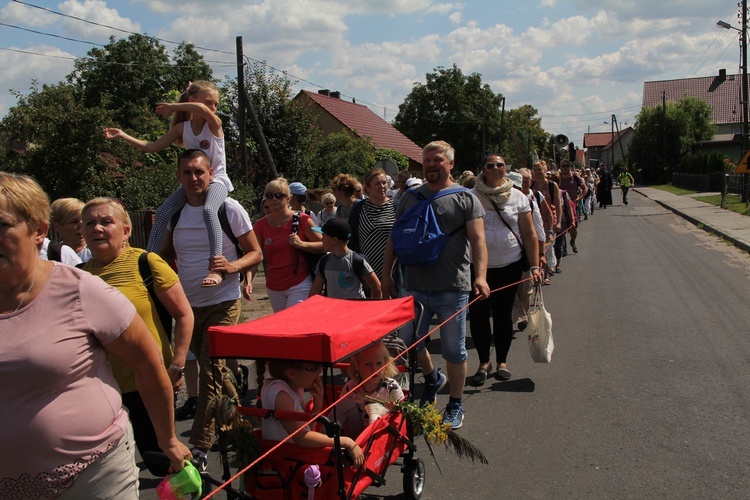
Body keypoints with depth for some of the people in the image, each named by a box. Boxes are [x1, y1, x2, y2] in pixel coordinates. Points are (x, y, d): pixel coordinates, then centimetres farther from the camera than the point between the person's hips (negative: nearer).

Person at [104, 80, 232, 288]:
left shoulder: (214, 124, -5)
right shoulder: (182, 127, 7)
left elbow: (202, 110, -29)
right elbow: (153, 147, 11)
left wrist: (173, 106, -15)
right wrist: (123, 135, 6)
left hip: (216, 180, -5)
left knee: (208, 209, -35)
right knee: (163, 211, -14)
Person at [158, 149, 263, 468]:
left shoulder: (229, 208, -8)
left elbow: (255, 253, -5)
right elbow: (165, 255, 16)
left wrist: (233, 266, -24)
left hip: (222, 303, -5)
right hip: (187, 303, 5)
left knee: (210, 370, -10)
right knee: (213, 368, 17)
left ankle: (200, 448, -4)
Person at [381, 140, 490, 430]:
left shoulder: (465, 198, 0)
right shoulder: (409, 198, 11)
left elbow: (478, 240, -10)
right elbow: (394, 239, 15)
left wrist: (480, 275, -24)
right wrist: (386, 275, 11)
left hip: (453, 289, -3)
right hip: (415, 288, 4)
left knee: (454, 350, 7)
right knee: (407, 341, 9)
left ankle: (455, 405, 25)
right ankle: (432, 377, 39)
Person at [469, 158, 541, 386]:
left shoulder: (517, 197, 3)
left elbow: (529, 235, 4)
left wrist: (535, 266, -3)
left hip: (510, 265, 1)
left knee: (503, 314, 9)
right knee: (478, 314, 0)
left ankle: (502, 361, 26)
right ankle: (484, 361, 19)